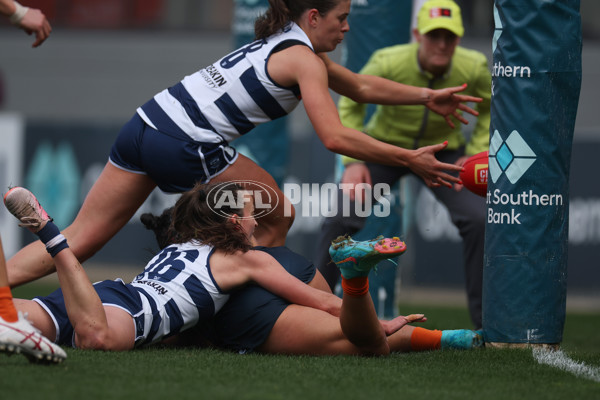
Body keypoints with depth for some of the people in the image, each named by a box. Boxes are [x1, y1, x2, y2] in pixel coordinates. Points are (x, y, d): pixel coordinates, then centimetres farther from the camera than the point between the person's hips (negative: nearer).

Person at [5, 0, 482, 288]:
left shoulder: (282, 44, 23)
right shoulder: (303, 59, -5)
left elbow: (360, 86, 34)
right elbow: (335, 137, -14)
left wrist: (427, 96, 33)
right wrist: (410, 159, -9)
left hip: (147, 124, 8)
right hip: (186, 147, -8)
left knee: (80, 239, 3)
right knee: (277, 217, 11)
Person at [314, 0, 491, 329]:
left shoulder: (474, 68, -24)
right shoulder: (388, 63, -30)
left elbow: (491, 108, -1)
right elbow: (351, 104, -12)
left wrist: (476, 154, -12)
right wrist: (353, 161, -19)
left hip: (443, 152, 1)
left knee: (478, 219, -17)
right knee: (340, 218, -15)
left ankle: (485, 318, -2)